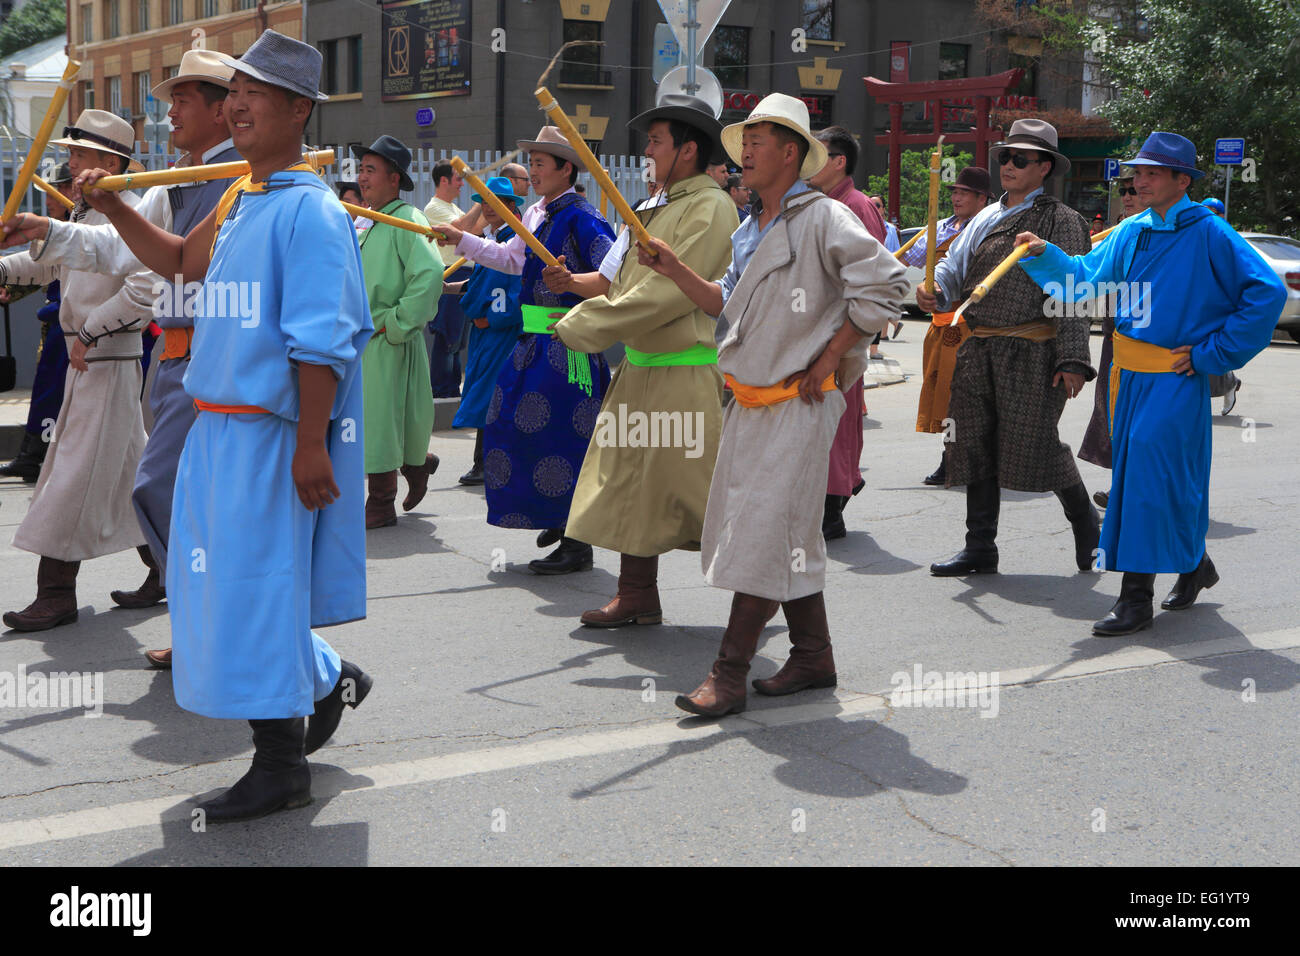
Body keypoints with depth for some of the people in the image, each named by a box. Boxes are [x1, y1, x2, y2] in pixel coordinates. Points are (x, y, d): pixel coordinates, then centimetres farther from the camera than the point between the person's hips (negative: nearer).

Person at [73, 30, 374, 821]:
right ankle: (327, 682, 35)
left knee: (252, 584, -4)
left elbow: (321, 342, -20)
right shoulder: (239, 200, 13)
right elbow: (182, 262, 31)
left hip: (270, 431, -9)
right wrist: (112, 207, 20)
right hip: (218, 425, 9)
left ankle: (280, 765, 9)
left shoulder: (310, 210, -14)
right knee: (214, 580, 16)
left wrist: (312, 446, -24)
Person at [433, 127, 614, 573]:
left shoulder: (582, 218, -14)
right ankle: (559, 518, 31)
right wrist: (462, 240, 29)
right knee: (519, 426, 14)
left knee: (563, 437, -7)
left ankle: (577, 544, 3)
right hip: (536, 341, 9)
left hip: (570, 346, -9)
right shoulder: (535, 215, 14)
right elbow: (512, 259, 28)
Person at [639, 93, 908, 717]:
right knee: (787, 533, 14)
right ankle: (813, 657, 25)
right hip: (750, 401, 9)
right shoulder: (749, 231, 16)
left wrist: (828, 359, -14)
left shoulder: (824, 219, -11)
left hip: (799, 402, -9)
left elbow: (885, 287, -16)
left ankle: (728, 675, -5)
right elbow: (727, 302, 23)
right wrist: (675, 270, 9)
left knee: (767, 532, -8)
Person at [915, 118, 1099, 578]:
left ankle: (1086, 525, 18)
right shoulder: (985, 218, 18)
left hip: (1031, 353, -7)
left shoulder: (1060, 221, -2)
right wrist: (935, 291, -9)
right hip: (977, 351, 7)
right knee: (976, 447, 8)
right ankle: (980, 548, 17)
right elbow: (955, 265, 15)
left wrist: (1072, 360, -15)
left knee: (1033, 445, -7)